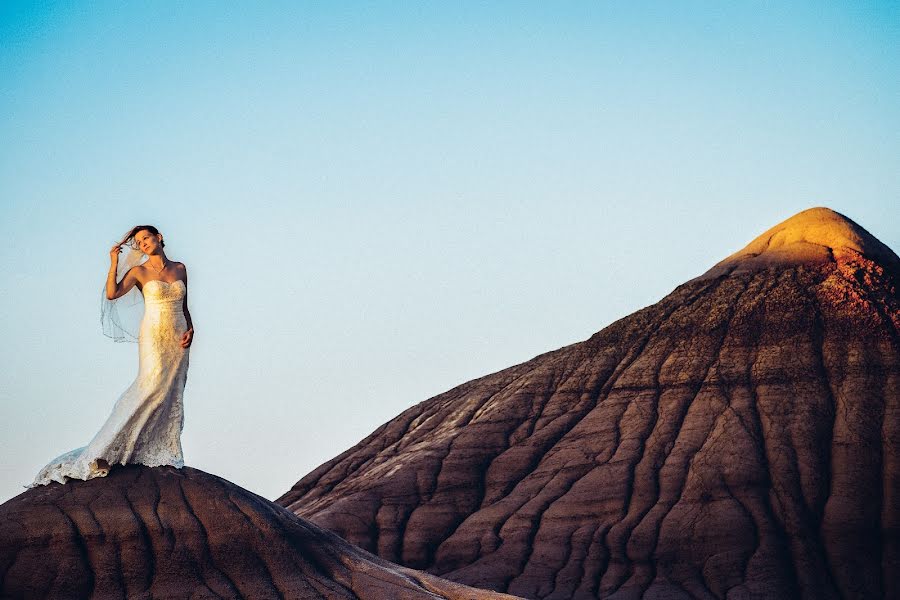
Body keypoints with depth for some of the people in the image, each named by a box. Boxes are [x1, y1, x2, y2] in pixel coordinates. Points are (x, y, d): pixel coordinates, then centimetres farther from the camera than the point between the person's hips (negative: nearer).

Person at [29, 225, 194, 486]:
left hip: (178, 339, 5)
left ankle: (164, 454, 4)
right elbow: (112, 293, -14)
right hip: (154, 336, -5)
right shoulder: (139, 271, 2)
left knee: (172, 395, 1)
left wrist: (190, 329, 4)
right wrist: (114, 262, -12)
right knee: (153, 385, -19)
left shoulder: (180, 268, 13)